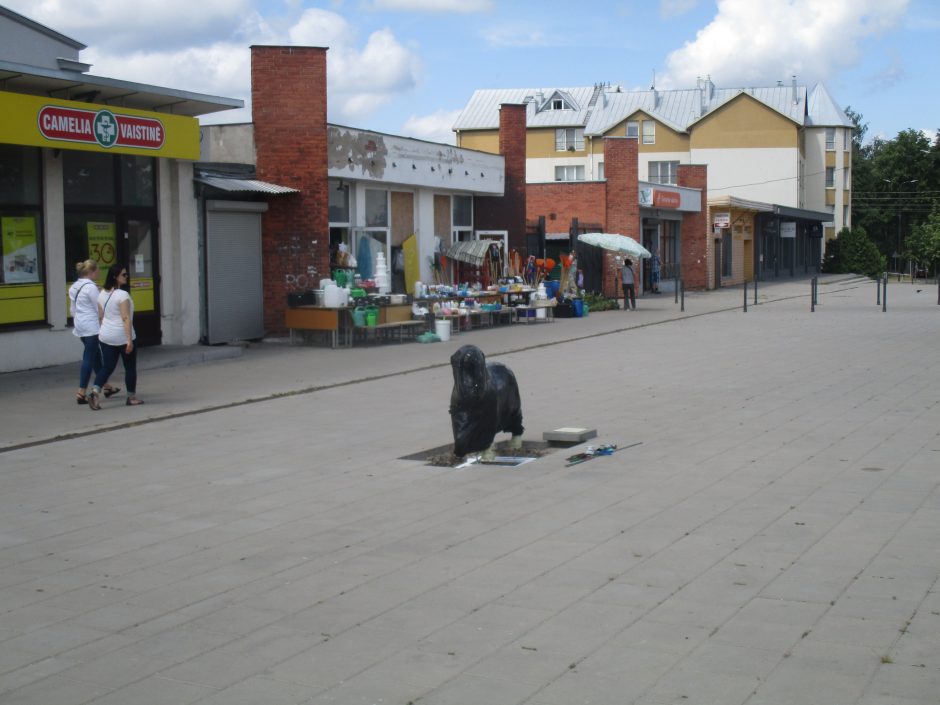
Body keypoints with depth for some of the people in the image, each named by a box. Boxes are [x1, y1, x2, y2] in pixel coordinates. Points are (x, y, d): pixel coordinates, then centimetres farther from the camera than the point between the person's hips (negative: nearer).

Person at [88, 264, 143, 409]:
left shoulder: (102, 293, 7)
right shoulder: (122, 295, -16)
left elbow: (100, 316, 12)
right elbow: (126, 318, -21)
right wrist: (129, 340, -22)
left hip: (106, 337, 6)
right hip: (122, 337, -6)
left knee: (107, 366, 8)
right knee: (130, 367, 10)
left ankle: (95, 391, -13)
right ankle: (132, 397, 19)